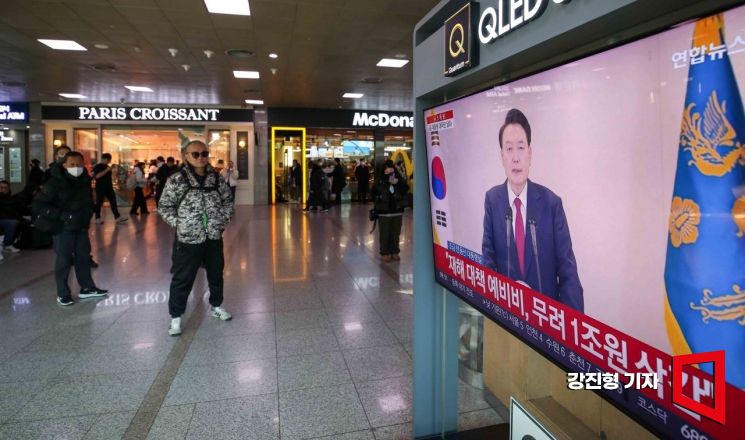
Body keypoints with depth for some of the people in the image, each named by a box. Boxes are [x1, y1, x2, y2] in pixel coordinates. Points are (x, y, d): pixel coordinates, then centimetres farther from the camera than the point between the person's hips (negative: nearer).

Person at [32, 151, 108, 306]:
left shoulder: (85, 181, 2)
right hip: (63, 229, -5)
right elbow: (38, 205, -16)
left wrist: (88, 213, 2)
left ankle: (87, 288, 26)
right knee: (63, 261, 3)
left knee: (84, 258, 13)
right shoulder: (55, 183, -15)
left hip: (81, 227, 5)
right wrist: (62, 216, -21)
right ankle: (63, 294, 16)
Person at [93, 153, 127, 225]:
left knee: (113, 202, 2)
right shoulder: (97, 167, -8)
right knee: (99, 203, 1)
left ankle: (117, 217, 2)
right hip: (100, 188, -7)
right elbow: (97, 176, -23)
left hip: (109, 187, 7)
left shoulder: (107, 166, 15)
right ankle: (97, 219, 10)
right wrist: (107, 170, -23)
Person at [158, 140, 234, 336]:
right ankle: (175, 317, 19)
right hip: (188, 239, -4)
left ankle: (216, 306, 38)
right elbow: (164, 206, -3)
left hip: (214, 237, 4)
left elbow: (228, 200, 13)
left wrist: (224, 219, 2)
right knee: (182, 279, 4)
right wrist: (178, 224, -10)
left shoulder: (216, 178, 3)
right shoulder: (176, 180, -8)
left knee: (216, 275, 18)